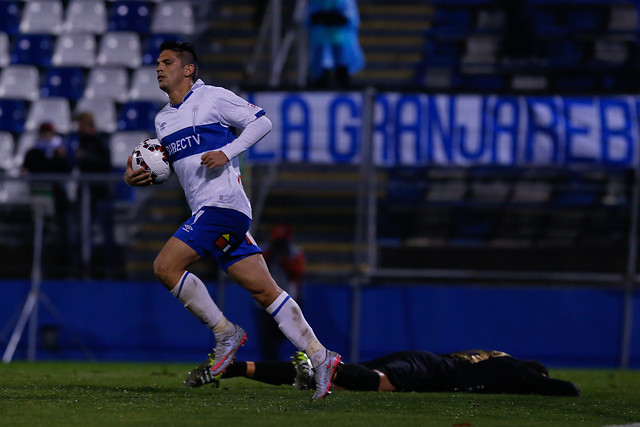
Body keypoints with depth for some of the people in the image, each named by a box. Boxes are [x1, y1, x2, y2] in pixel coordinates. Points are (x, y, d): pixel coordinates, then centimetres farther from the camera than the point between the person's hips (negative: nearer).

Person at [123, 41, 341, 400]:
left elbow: (262, 122, -3)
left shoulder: (213, 97, -2)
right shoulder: (163, 120, 21)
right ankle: (320, 358, 2)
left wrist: (227, 152, -14)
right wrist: (136, 177, 8)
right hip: (205, 209, 8)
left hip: (224, 203, -8)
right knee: (264, 290, 3)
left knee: (166, 266, -14)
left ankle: (226, 334, -5)